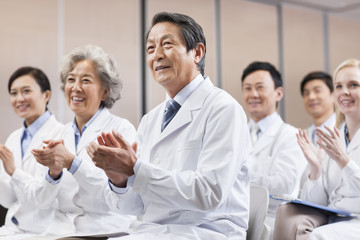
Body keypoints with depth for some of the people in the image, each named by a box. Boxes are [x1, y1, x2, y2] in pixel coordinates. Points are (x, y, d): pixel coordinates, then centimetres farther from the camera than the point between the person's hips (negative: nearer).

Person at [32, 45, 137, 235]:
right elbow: (47, 198, 11)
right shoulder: (65, 132, 14)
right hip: (65, 230, 5)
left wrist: (71, 162, -20)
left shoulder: (122, 129, -3)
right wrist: (54, 171, -8)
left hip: (106, 232, -4)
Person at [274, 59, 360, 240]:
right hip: (329, 220, 5)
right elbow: (316, 203, 11)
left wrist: (342, 159, -18)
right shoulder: (331, 138, 15)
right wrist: (315, 169, -6)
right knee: (287, 212, -24)